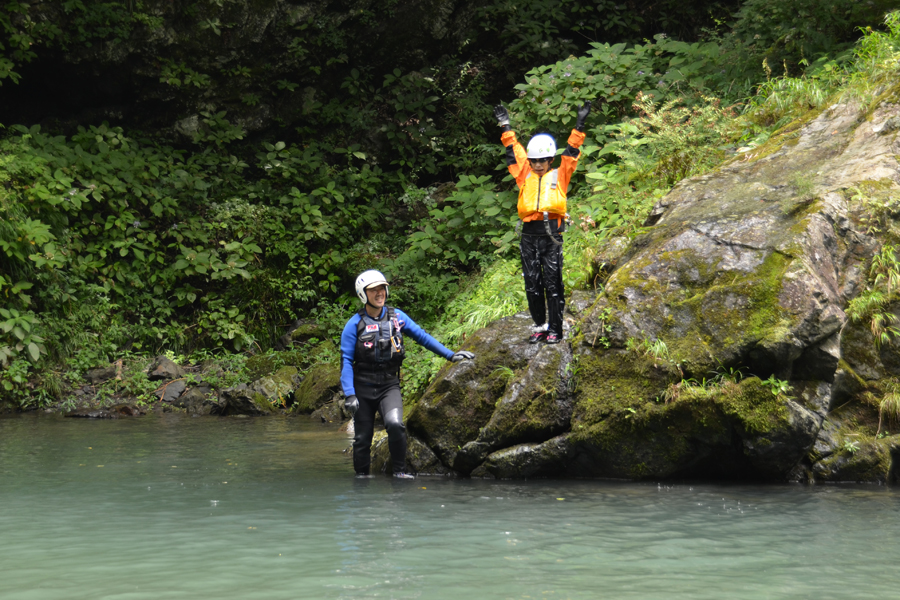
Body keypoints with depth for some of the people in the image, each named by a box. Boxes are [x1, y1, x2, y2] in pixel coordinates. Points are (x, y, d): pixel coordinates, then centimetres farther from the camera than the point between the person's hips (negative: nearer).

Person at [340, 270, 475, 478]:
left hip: (389, 385, 1)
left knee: (395, 424, -23)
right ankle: (361, 476, 20)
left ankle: (399, 470, -10)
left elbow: (422, 336, 11)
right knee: (363, 437, 3)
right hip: (363, 387, -1)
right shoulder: (355, 324, -5)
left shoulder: (397, 317, 3)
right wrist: (349, 394, -15)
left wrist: (450, 355, 7)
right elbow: (346, 361, -6)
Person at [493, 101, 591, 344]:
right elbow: (514, 151, 22)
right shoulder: (525, 176, 16)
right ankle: (540, 326, 12)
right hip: (529, 235, 3)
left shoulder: (559, 175, 11)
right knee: (532, 283, 3)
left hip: (552, 234, -3)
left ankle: (555, 330, -1)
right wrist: (505, 127, 25)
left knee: (552, 283, -4)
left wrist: (579, 125, 6)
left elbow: (571, 152, 10)